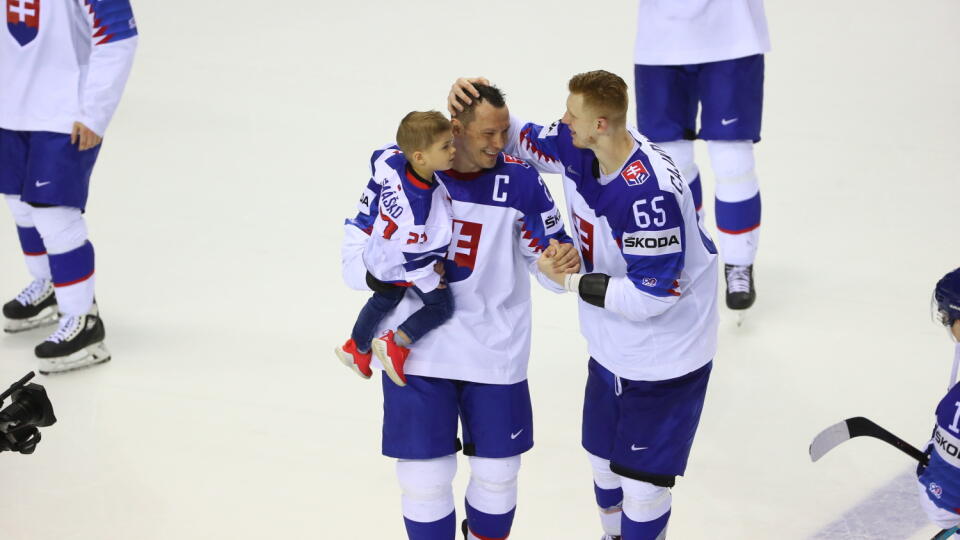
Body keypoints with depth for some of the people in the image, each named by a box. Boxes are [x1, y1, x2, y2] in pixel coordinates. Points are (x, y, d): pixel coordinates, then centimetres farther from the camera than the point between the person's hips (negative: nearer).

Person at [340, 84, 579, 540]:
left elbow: (549, 266, -4)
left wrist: (562, 260, -27)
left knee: (497, 471, 12)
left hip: (495, 350, 1)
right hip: (416, 349, -1)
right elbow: (356, 247, -2)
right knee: (425, 476, 3)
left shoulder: (521, 181, -9)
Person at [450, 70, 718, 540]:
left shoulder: (650, 191, -34)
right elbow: (515, 137, 8)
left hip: (665, 355, -8)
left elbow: (652, 294, -31)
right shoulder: (576, 149, -10)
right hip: (610, 348, 8)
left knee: (641, 483, 2)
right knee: (603, 459, 23)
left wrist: (570, 280, -22)